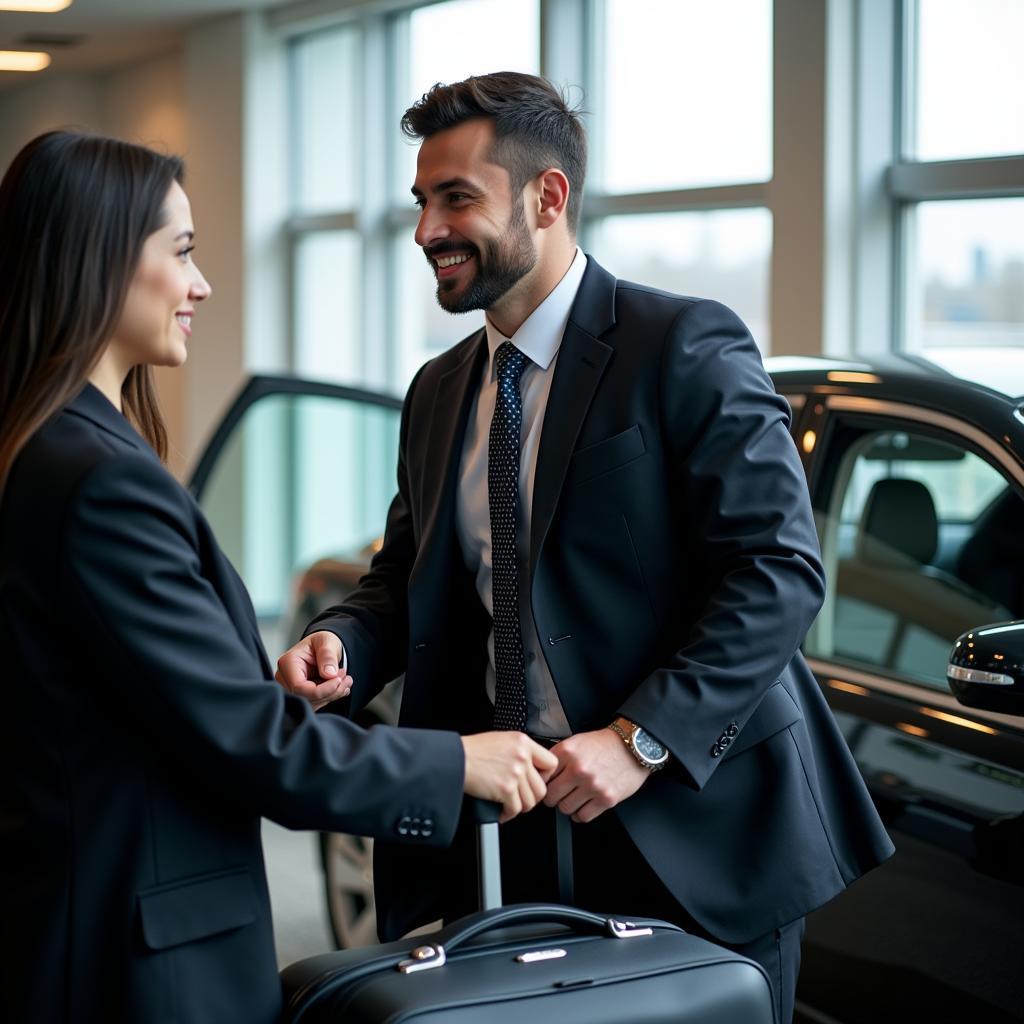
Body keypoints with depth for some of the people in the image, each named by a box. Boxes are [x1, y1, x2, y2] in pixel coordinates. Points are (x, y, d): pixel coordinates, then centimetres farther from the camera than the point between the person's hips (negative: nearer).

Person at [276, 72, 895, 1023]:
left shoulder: (685, 347, -11)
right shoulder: (438, 392, 12)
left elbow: (780, 570, -16)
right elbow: (405, 574, 17)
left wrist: (641, 738, -23)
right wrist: (341, 639, -6)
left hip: (691, 829, -5)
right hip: (519, 832, 6)